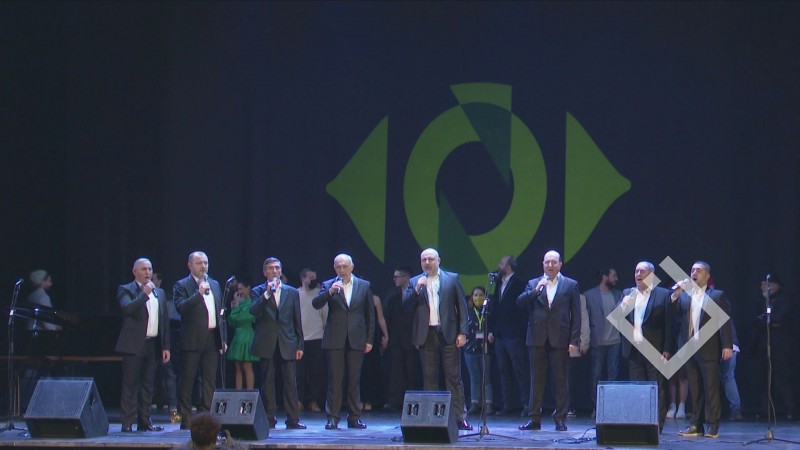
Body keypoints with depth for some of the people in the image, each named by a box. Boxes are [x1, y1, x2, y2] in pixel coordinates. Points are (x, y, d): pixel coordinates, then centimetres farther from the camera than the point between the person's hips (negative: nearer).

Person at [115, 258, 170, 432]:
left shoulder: (159, 292, 17)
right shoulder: (126, 290, 0)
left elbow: (165, 321, 16)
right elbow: (127, 308, -20)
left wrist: (166, 346, 11)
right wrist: (144, 294, -19)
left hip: (153, 346, 5)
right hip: (134, 345, -5)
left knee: (148, 385, 9)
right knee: (130, 385, -5)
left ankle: (144, 421, 14)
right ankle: (127, 423, -5)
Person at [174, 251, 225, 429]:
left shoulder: (214, 285, 16)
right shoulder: (182, 286, -1)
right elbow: (181, 307, -17)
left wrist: (223, 339, 14)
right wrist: (199, 293, -23)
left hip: (212, 339, 5)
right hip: (192, 340, -5)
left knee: (210, 380, 6)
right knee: (188, 380, -1)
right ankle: (186, 419, 1)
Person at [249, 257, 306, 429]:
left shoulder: (292, 292, 12)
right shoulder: (258, 291, 7)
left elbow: (297, 320, 12)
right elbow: (254, 311, -11)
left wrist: (300, 345, 7)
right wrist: (267, 293, -17)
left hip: (287, 344, 1)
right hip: (267, 344, -1)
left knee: (291, 383, -3)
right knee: (267, 383, 1)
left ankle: (293, 419, -1)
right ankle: (269, 419, 6)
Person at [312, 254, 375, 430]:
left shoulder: (364, 286, 8)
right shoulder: (328, 285, 6)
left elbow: (370, 314, 10)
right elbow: (316, 304, -8)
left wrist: (369, 340, 5)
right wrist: (330, 292, -24)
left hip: (356, 340, 1)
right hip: (335, 340, -1)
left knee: (354, 380, 4)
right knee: (334, 380, -1)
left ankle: (354, 417, 9)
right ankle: (332, 418, 1)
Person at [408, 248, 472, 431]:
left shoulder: (452, 279, 7)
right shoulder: (414, 282, 12)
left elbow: (462, 306, 4)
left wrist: (462, 332, -4)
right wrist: (416, 290, -12)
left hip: (448, 334, -2)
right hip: (426, 335, 2)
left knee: (453, 376, -3)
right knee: (430, 378, 4)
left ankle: (459, 417, -3)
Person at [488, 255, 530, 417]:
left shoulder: (519, 284, -7)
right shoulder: (499, 284, 16)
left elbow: (522, 308, -10)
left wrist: (521, 332, -13)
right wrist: (492, 330, 13)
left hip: (514, 335, -8)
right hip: (500, 335, 8)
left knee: (520, 370, -6)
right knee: (503, 371, 8)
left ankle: (526, 404, -4)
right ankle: (508, 405, 12)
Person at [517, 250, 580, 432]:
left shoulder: (570, 285, 7)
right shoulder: (533, 284, 13)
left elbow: (576, 315, 3)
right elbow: (520, 303, 0)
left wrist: (574, 340, -5)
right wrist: (535, 291, -14)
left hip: (560, 340, -2)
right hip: (537, 339, 2)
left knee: (560, 381, 0)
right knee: (536, 380, 4)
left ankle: (560, 419, 5)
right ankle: (534, 419, 8)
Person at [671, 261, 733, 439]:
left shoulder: (717, 296, 2)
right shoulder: (684, 295, 13)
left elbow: (725, 322, -4)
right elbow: (673, 315, 2)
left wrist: (727, 346, -13)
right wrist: (675, 296, -11)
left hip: (709, 350, -4)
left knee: (711, 389, -3)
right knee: (694, 390, 7)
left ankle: (713, 426, -2)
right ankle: (696, 425, 10)